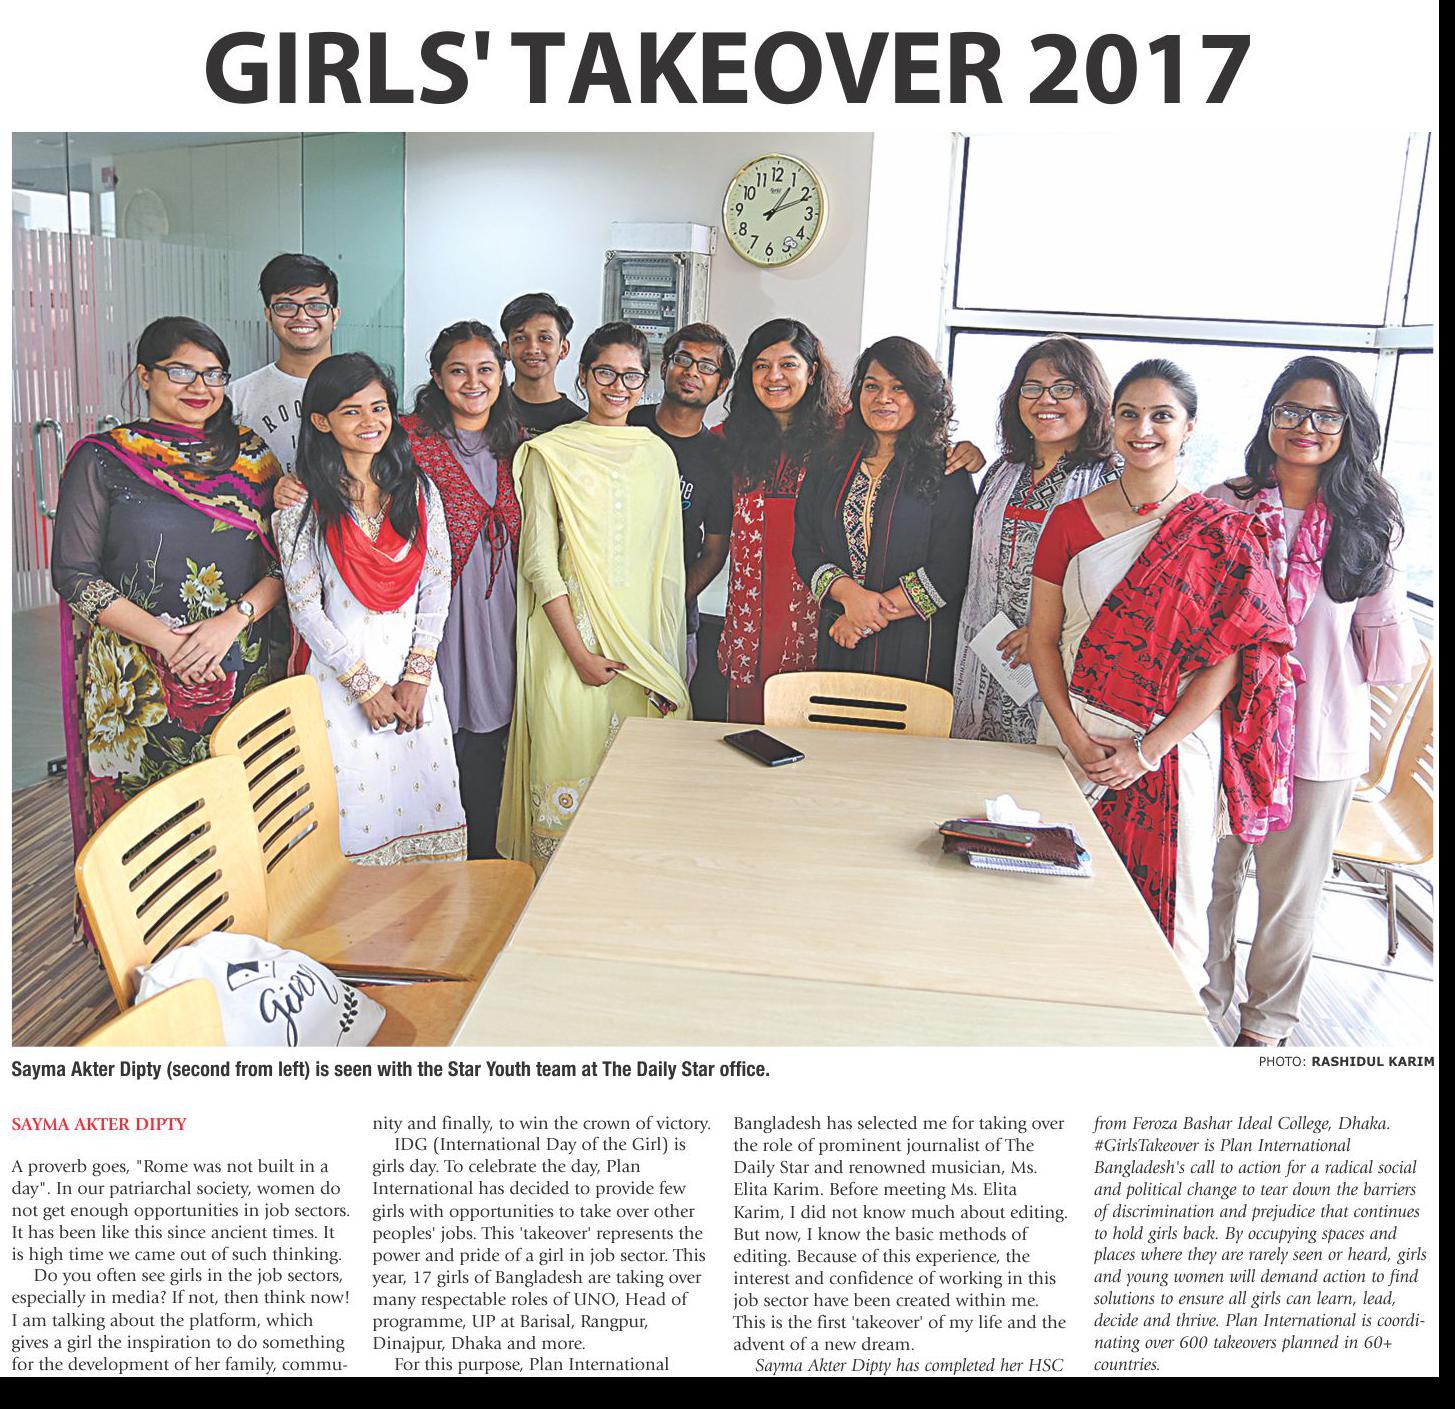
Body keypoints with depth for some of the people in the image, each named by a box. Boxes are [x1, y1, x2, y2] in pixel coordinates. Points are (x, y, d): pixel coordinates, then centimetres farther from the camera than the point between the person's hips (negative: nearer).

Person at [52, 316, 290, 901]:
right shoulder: (102, 459, 2)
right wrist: (166, 639, -14)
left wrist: (233, 620, -13)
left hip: (247, 670, 2)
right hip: (137, 675, -2)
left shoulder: (252, 457, 10)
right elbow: (73, 573, -4)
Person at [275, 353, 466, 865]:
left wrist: (417, 676, -4)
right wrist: (367, 686, -8)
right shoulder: (302, 505, -6)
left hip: (413, 673, 3)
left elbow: (438, 583, 3)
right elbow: (305, 608, -7)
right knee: (357, 812, 1)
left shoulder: (418, 491, 4)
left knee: (424, 801, 7)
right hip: (340, 676, -3)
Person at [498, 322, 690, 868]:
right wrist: (578, 652, -13)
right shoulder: (550, 454, 0)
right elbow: (540, 561, -4)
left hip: (642, 644, 3)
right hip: (571, 637, -3)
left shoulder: (658, 456, 11)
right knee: (567, 767, -2)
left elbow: (670, 564, 11)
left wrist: (669, 666, 5)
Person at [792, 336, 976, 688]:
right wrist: (850, 594, -15)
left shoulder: (948, 473, -3)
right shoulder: (830, 467, 10)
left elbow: (948, 573, -10)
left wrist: (869, 617, -13)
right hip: (836, 645, 3)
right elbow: (805, 548, 4)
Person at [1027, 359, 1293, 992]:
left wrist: (1149, 750, -13)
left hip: (1174, 743, -2)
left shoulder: (1221, 533, -2)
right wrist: (1074, 737, -8)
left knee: (1168, 904, 4)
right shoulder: (1070, 519, 5)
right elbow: (1042, 638, 5)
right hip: (1074, 732, 2)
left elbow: (1231, 655, -7)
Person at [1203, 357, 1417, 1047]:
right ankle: (1202, 1005, 33)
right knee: (1211, 877, 10)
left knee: (1290, 894, 13)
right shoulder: (1225, 506, -1)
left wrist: (1385, 586, -6)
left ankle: (1266, 1023, 34)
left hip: (1319, 740, 0)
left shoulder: (1369, 526, 1)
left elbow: (1388, 668, 2)